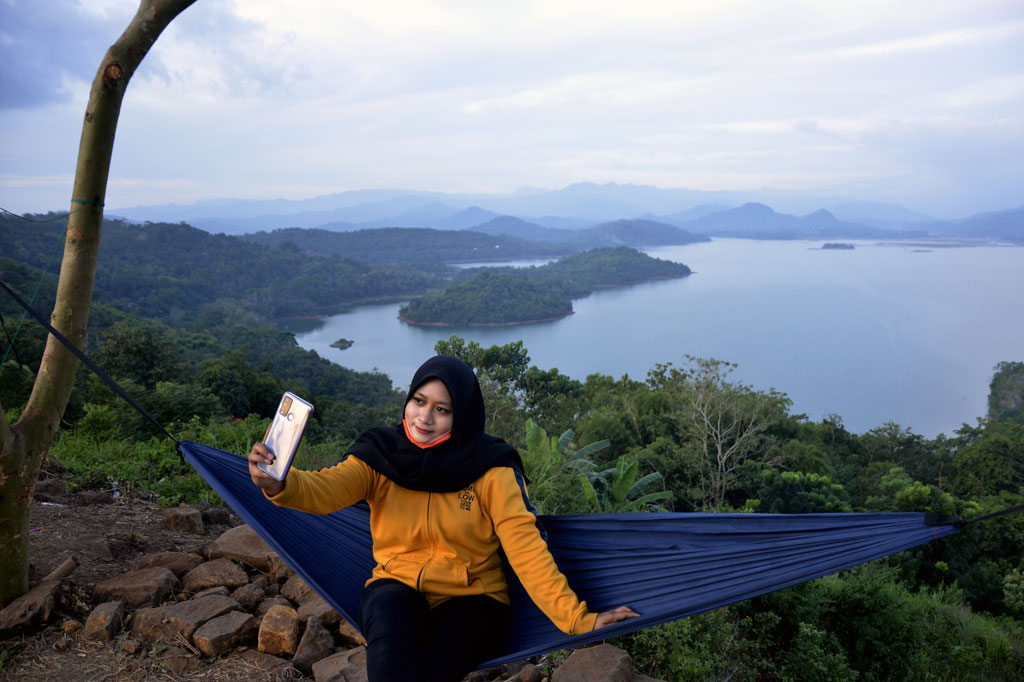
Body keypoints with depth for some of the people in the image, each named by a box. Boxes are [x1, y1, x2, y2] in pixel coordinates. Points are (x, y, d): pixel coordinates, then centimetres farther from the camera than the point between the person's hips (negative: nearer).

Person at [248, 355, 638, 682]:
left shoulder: (490, 469, -7)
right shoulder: (379, 455, -2)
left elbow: (526, 548, -13)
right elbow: (327, 489, -20)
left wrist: (576, 619, -24)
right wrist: (279, 484, -43)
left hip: (471, 597, -1)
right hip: (398, 588, 2)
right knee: (388, 605, -33)